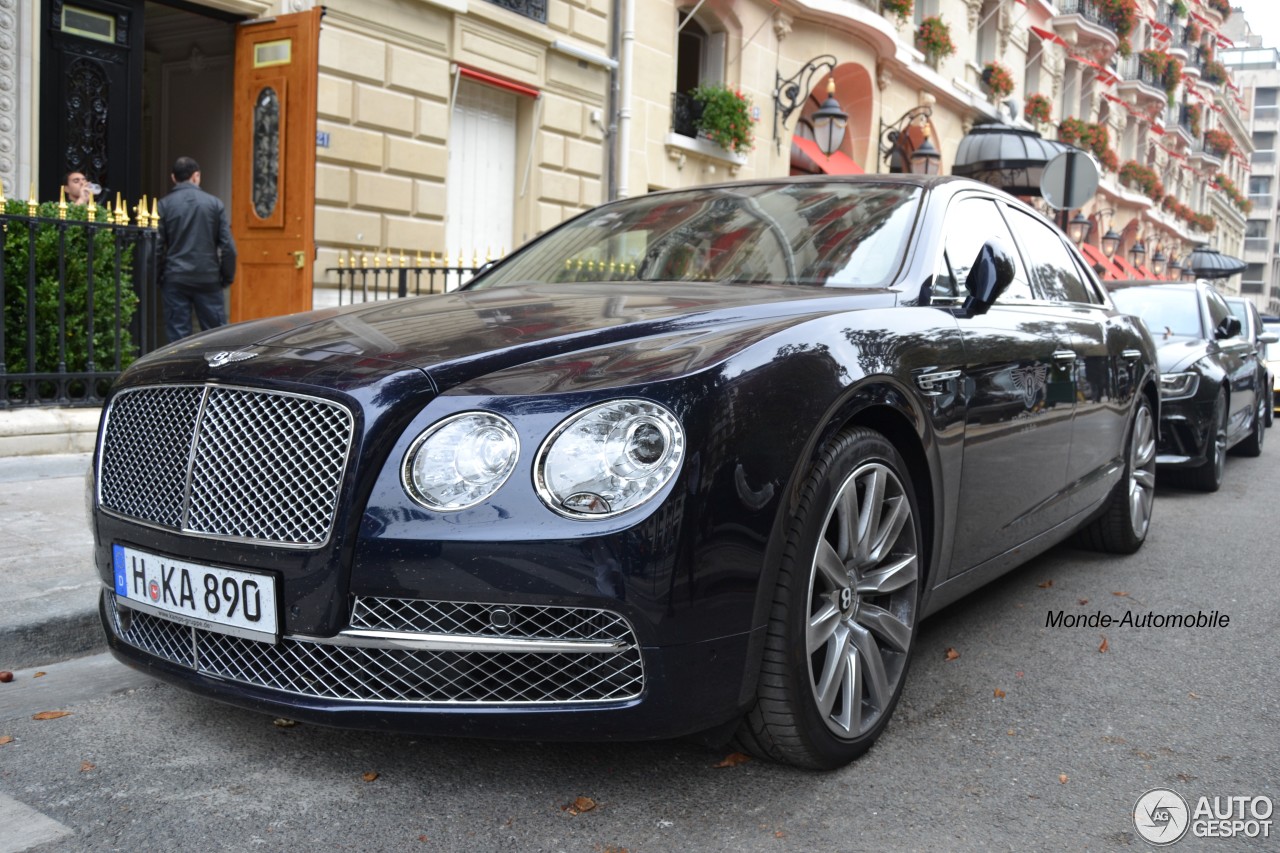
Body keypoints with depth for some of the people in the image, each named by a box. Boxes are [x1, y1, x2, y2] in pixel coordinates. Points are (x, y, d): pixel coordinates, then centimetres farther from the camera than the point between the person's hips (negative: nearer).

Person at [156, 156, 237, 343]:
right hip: (208, 279, 0)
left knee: (177, 336, 4)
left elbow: (157, 246, -3)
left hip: (174, 280, 0)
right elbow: (228, 246, -2)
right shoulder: (214, 203, 1)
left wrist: (158, 276, 9)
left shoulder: (164, 205, 0)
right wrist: (227, 277, 7)